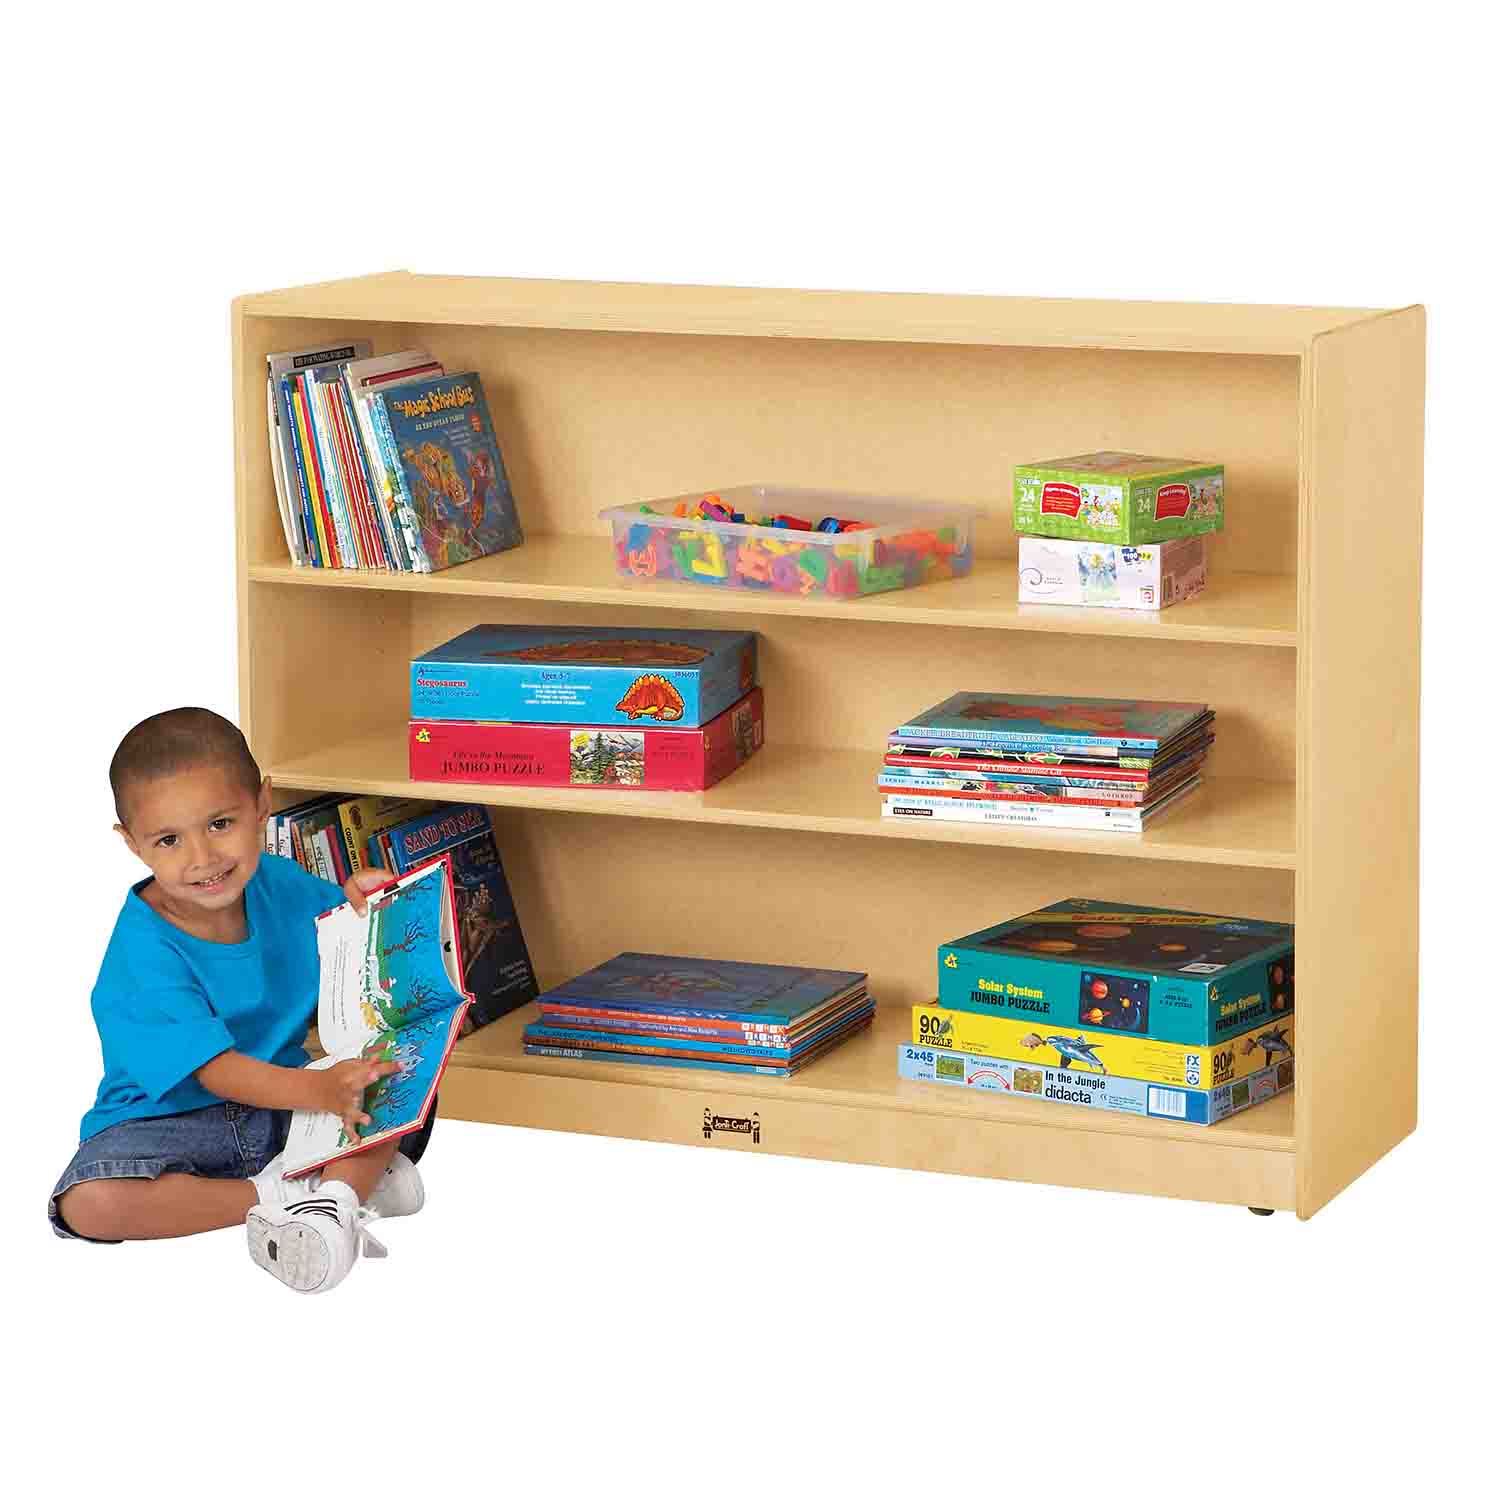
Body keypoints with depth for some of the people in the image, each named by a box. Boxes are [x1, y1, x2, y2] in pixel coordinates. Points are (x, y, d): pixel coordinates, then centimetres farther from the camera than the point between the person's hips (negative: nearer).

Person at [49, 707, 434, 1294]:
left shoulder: (279, 883, -4)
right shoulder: (143, 954, -23)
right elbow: (215, 1069, -29)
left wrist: (361, 900, -9)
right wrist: (317, 1089, -46)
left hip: (284, 1101, 5)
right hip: (174, 1121, -5)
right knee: (89, 1203, -33)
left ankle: (335, 1194, -30)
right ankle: (273, 1196, -25)